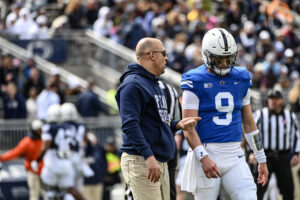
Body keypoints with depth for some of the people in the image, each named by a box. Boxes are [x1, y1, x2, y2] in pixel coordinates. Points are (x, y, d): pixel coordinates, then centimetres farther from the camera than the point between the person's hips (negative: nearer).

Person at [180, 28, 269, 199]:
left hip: (235, 155, 4)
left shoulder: (241, 79, 11)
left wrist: (262, 160, 17)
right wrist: (204, 158, -24)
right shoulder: (196, 82, -6)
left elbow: (249, 124, 18)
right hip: (206, 154, -4)